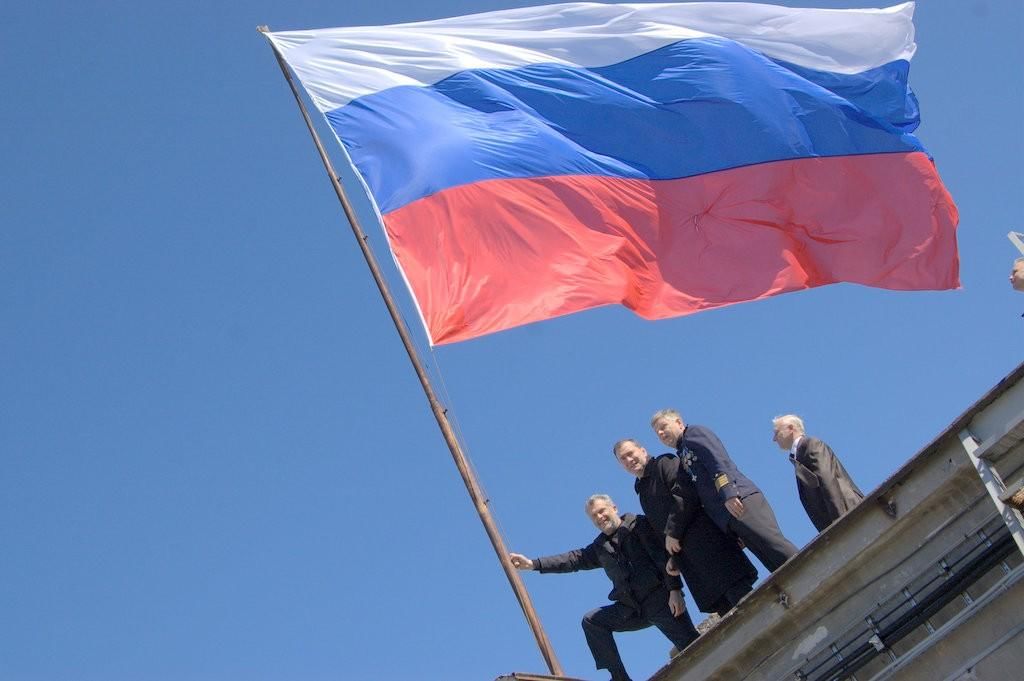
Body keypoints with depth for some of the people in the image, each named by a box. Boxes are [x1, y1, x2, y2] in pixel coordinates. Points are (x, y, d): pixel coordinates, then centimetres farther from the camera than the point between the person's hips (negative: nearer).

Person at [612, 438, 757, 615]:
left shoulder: (665, 463, 4)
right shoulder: (641, 489, 27)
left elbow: (685, 493, -12)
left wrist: (672, 532, -12)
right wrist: (673, 558, 14)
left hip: (701, 533, -8)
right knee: (722, 607, -2)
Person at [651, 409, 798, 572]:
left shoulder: (694, 433, 10)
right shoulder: (682, 458, 32)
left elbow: (718, 459, -6)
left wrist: (728, 493, -19)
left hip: (738, 498, -7)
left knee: (772, 543, -23)